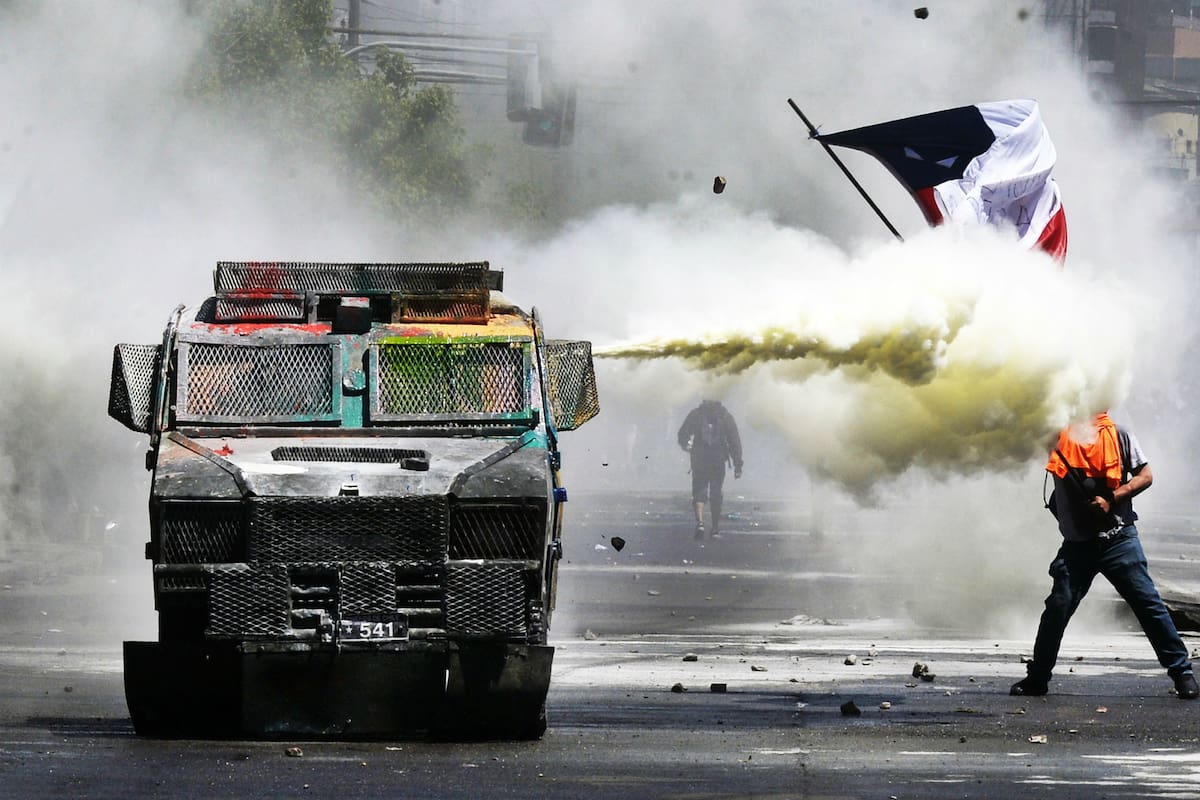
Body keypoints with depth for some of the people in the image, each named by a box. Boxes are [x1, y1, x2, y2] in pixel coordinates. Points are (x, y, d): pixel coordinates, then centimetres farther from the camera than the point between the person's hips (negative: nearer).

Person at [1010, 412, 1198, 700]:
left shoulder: (1118, 436, 3)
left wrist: (1111, 498, -11)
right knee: (1058, 607, -3)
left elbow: (1145, 476, 3)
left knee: (1147, 602, -3)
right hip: (1077, 543, 2)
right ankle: (1037, 678, 9)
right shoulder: (1058, 437, 8)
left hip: (1118, 538, -2)